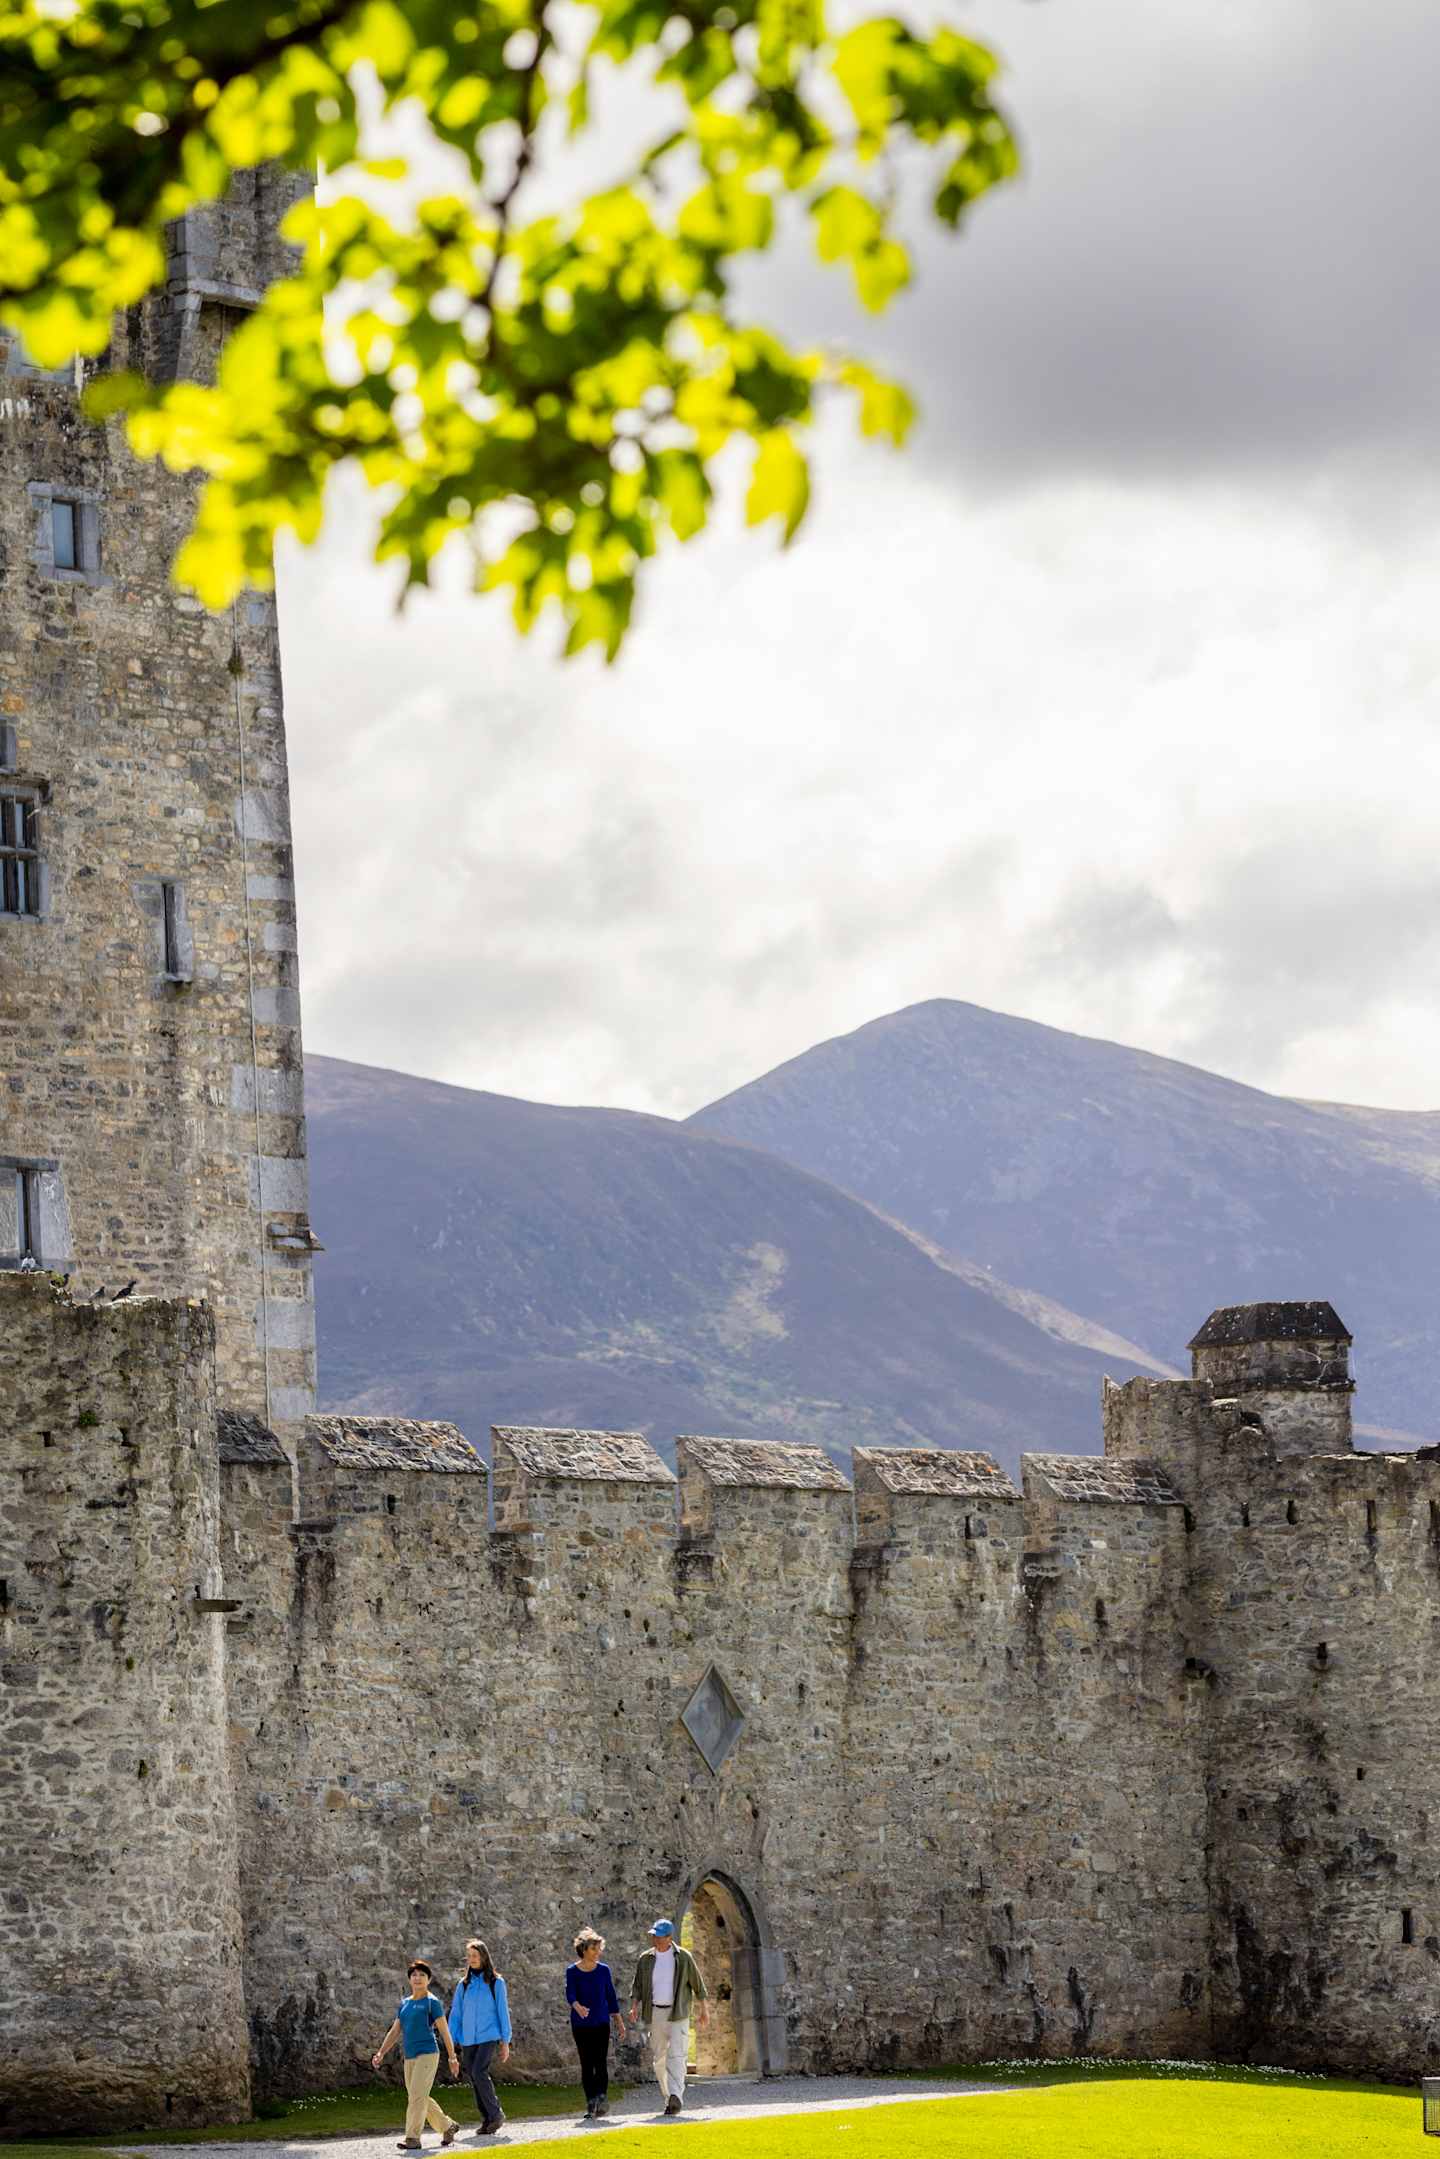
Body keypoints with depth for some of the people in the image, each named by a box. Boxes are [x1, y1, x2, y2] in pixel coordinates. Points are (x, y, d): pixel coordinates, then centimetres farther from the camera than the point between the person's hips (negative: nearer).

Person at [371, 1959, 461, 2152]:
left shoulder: (432, 2002, -3)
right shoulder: (404, 2004, 16)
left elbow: (444, 2031, -3)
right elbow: (395, 2031, 16)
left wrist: (452, 2058, -4)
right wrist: (380, 2053, 6)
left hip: (428, 2054, -7)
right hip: (410, 2057, 7)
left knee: (417, 2096, -13)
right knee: (418, 2099, 10)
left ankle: (413, 2138, -13)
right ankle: (447, 2126, 25)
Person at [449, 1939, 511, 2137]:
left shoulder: (495, 1982, 1)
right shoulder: (464, 1984, 11)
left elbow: (503, 2011, 2)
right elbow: (456, 2013, 12)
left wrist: (505, 2041, -1)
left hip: (489, 2036, -4)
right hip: (468, 2039, 4)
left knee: (479, 2072, -21)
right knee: (474, 2081, 3)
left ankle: (495, 2114, -9)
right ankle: (487, 2120, 11)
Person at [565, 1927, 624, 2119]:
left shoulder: (603, 1970, 5)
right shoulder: (572, 1971, 0)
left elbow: (611, 1997, 10)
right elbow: (570, 1994, -14)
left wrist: (619, 2022, 9)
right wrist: (577, 2007, -35)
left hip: (601, 2024, 0)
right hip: (581, 2024, 0)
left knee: (601, 2063, -12)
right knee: (586, 2065, 2)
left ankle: (602, 2098, -19)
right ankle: (591, 2104, 8)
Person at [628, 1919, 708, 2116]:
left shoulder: (683, 1957, -1)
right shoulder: (646, 1959, 6)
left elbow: (697, 1983, 8)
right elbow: (637, 1985, 10)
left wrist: (703, 2008, 12)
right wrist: (634, 2006, -5)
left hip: (678, 2013, -4)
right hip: (655, 2014, 4)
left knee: (676, 2055, -16)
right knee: (658, 2059, 6)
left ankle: (676, 2097, -27)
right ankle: (668, 2097, 17)